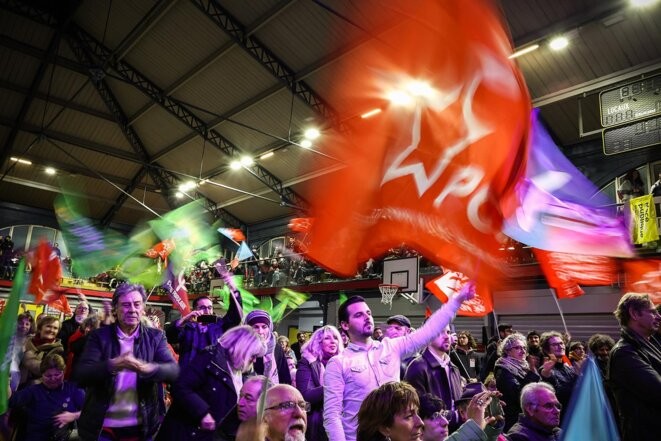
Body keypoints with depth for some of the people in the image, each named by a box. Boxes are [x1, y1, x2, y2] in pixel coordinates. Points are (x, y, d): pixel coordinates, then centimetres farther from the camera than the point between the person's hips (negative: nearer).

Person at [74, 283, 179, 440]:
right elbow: (80, 375, -12)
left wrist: (146, 368, -30)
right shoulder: (99, 336, -2)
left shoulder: (155, 336, 0)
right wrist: (112, 365, -30)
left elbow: (174, 370, -10)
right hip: (101, 427, -1)